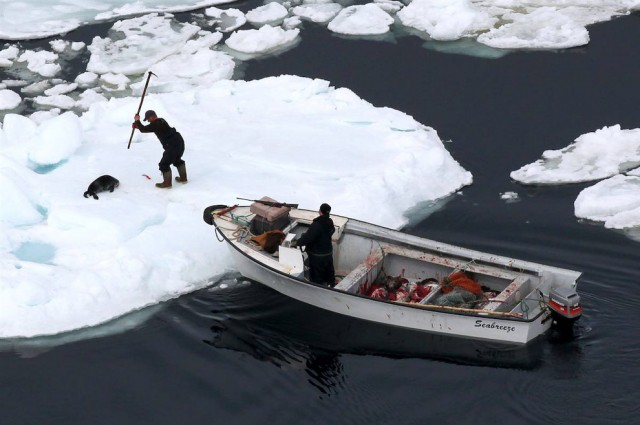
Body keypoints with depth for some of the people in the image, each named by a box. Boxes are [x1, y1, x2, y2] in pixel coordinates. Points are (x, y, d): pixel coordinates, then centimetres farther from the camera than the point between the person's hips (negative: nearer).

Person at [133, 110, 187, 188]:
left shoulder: (155, 124, -15)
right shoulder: (161, 121, 14)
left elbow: (143, 129, -11)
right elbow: (147, 128, 27)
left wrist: (137, 121, 4)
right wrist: (138, 125, 23)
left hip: (173, 145, -10)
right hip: (179, 141, 10)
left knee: (164, 164, 0)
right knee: (177, 160, 30)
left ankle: (167, 183, 6)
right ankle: (183, 178, 40)